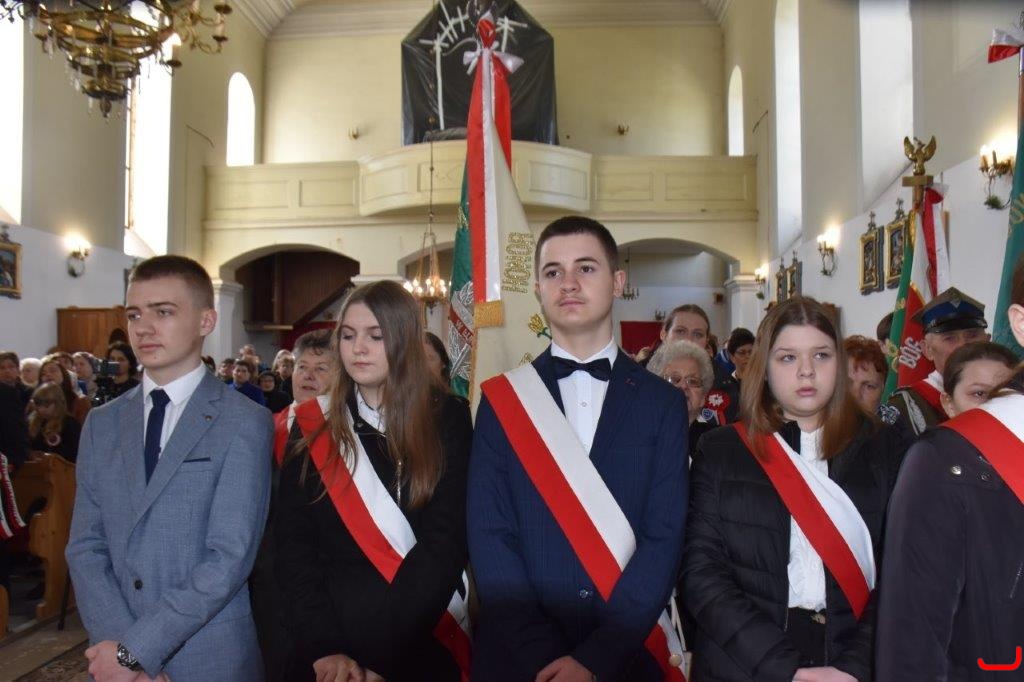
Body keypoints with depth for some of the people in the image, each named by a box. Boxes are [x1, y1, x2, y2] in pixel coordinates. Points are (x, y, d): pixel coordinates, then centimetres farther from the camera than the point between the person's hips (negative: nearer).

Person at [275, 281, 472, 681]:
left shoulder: (447, 420, -6)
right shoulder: (312, 426, 0)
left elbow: (445, 542, -12)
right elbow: (293, 544, -3)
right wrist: (323, 646, -14)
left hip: (424, 643, -1)